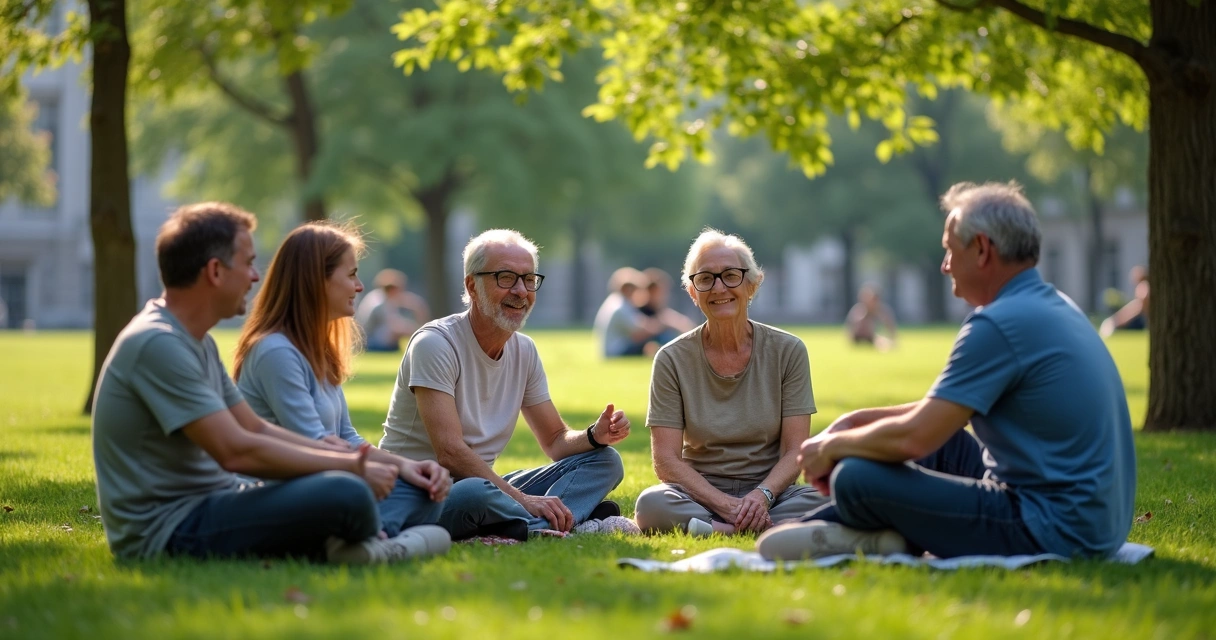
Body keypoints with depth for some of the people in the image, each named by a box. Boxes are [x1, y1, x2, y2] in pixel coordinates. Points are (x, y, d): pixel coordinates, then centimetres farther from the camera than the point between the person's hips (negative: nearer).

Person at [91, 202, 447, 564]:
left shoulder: (197, 342, 16)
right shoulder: (158, 344, -18)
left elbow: (256, 428, 18)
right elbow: (237, 451, -23)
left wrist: (354, 459, 6)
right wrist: (350, 465, -14)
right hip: (165, 531, -11)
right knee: (346, 494, -24)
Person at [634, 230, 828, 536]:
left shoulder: (787, 352, 1)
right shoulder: (673, 360, -1)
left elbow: (795, 451, -2)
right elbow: (666, 460, -6)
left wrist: (762, 495, -22)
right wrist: (725, 505, -20)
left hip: (771, 493, 1)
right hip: (701, 495, -1)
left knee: (823, 500, -31)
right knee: (652, 503, -34)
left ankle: (713, 530, -25)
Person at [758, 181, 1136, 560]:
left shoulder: (1001, 324, -17)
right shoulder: (1053, 305, 15)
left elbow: (913, 438, -19)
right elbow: (944, 408, 25)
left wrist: (831, 446, -1)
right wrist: (857, 419, 17)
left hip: (1053, 532, -11)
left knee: (856, 477, -17)